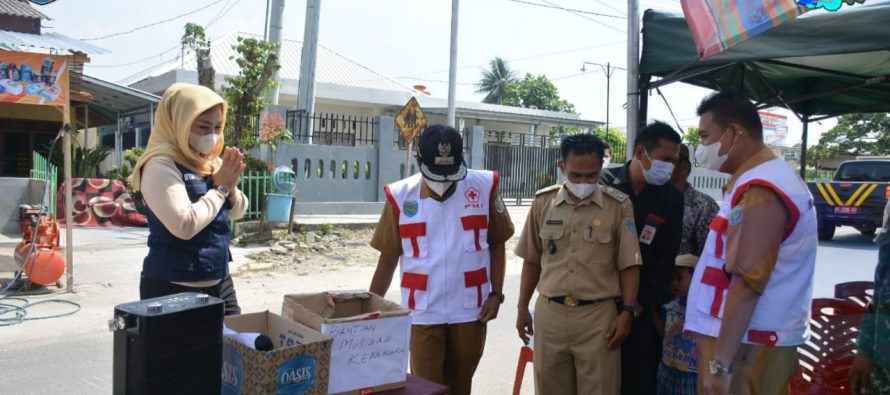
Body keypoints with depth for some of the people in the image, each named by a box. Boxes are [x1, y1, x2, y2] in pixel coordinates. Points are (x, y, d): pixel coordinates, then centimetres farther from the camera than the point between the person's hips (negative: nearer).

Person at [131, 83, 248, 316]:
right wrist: (220, 188, -15)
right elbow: (185, 225, -27)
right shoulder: (160, 165, -16)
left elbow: (237, 212, 13)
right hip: (174, 287, -7)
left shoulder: (212, 161, 7)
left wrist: (231, 188, -8)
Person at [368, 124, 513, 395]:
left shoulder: (485, 187, -4)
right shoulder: (401, 197, -5)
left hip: (470, 311, 1)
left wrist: (496, 294, -1)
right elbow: (388, 259, 2)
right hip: (422, 313, -1)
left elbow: (497, 244, 6)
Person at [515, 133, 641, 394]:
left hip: (599, 315, -2)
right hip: (550, 313, 3)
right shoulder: (543, 202, 3)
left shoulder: (619, 206, -4)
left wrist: (627, 312, -8)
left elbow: (629, 265, -1)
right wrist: (523, 307, 11)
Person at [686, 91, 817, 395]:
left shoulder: (759, 191, -19)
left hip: (745, 344, -10)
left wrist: (719, 363, -25)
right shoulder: (774, 176, 14)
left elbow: (747, 282, -25)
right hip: (760, 337, 10)